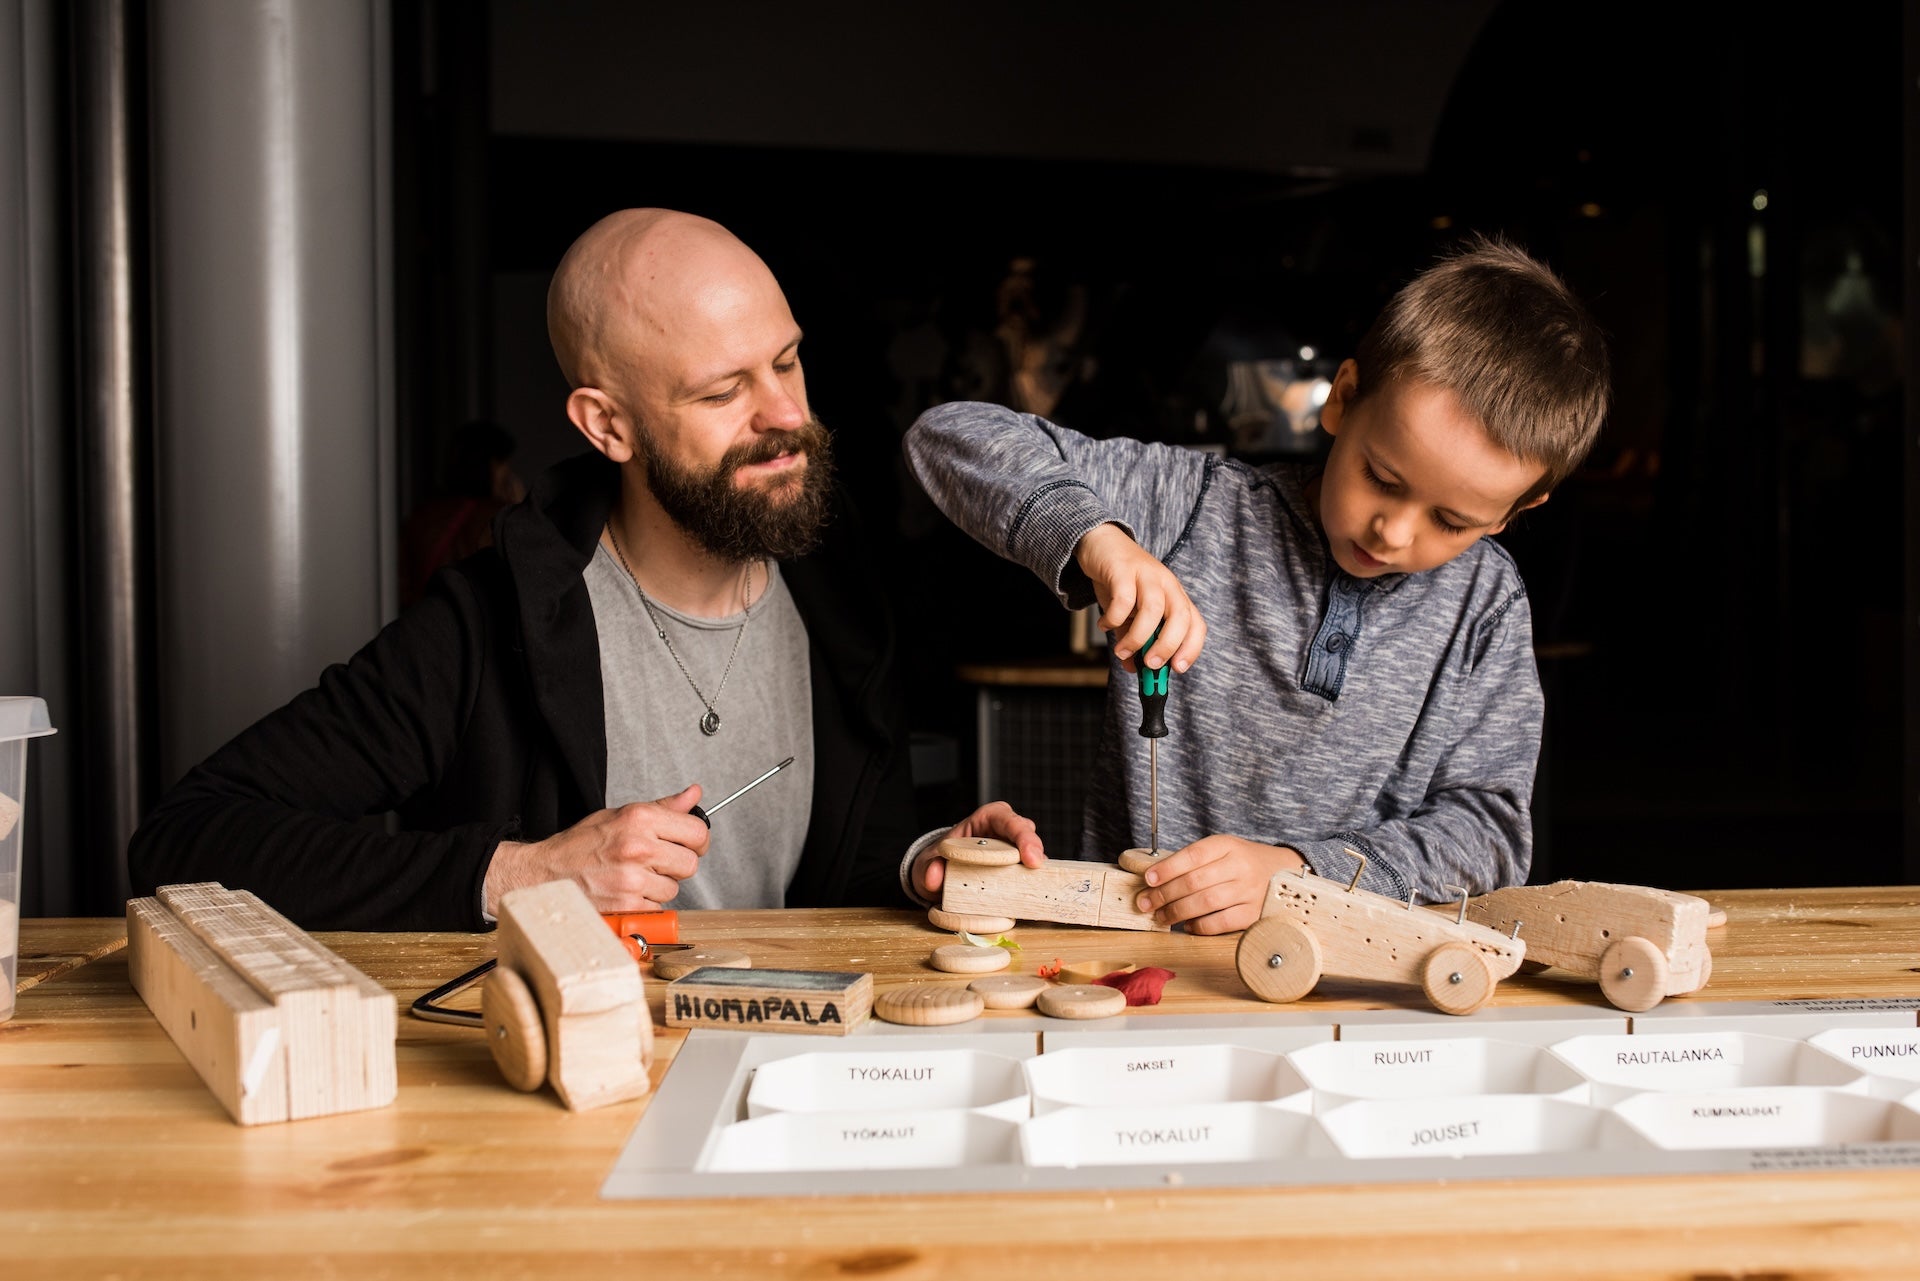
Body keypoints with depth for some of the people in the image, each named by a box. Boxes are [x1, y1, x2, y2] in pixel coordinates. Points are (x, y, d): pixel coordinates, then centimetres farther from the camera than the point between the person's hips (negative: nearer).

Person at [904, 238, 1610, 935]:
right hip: (1129, 927, 0)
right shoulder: (1203, 506, -5)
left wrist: (1296, 871, -16)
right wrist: (1094, 536, -25)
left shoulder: (1487, 605, 1)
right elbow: (951, 434, -7)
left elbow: (1489, 826, -2)